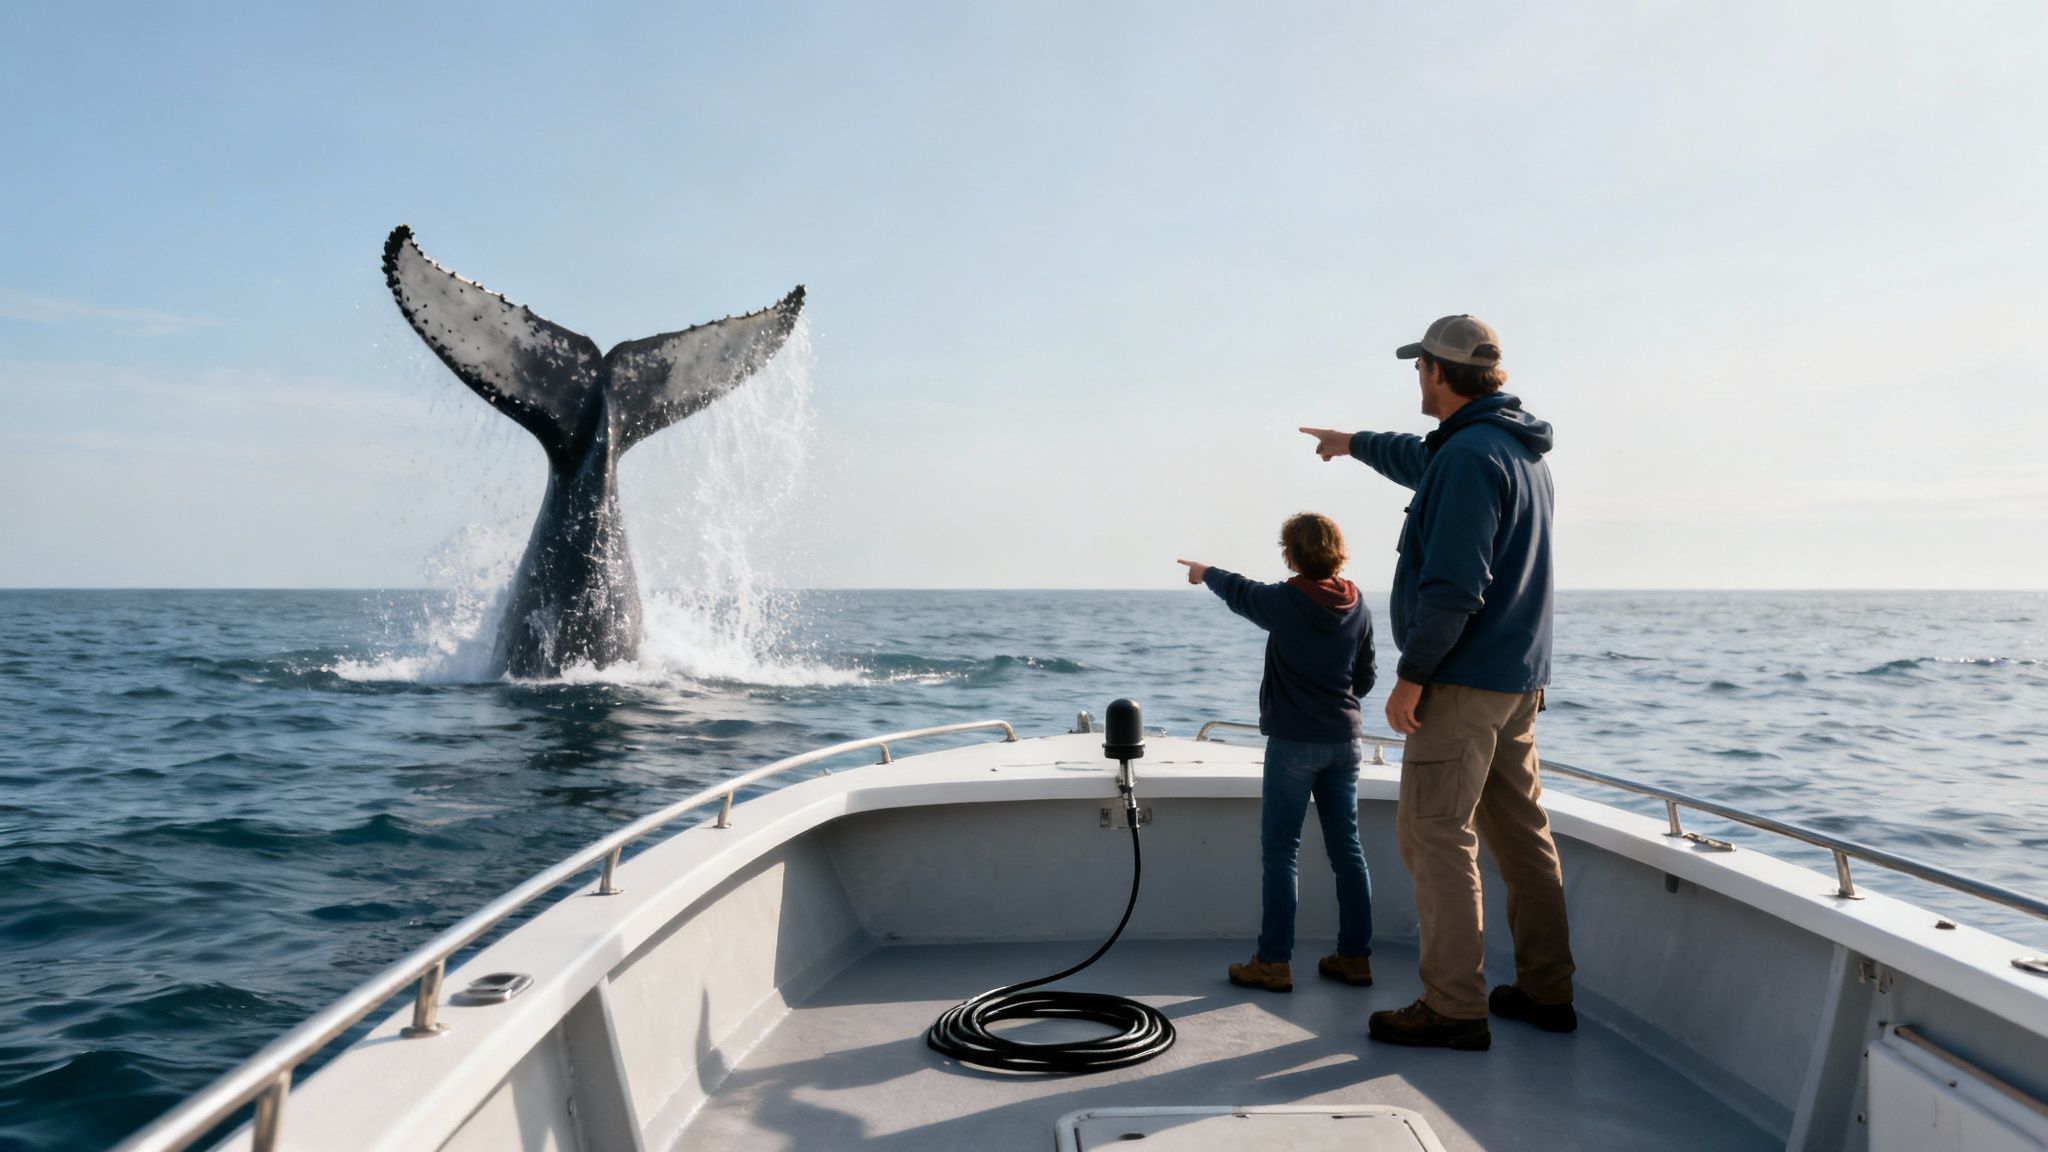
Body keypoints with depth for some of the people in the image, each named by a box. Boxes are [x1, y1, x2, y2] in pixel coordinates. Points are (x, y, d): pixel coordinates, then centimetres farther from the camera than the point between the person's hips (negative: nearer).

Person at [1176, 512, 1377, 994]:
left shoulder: (1284, 601, -12)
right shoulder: (1358, 607, 2)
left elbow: (1238, 591, 9)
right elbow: (1365, 679, 10)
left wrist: (1204, 572, 29)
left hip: (1293, 742, -5)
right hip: (1344, 740, 5)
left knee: (1279, 851, 0)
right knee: (1347, 849, 10)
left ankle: (1273, 963, 3)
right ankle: (1355, 957, 17)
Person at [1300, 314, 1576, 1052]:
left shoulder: (1470, 455, -18)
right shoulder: (1520, 450, 15)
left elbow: (1454, 585, -24)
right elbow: (1423, 463, 36)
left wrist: (1412, 674, -18)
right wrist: (1356, 443, 49)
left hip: (1463, 681, -10)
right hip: (1518, 682, 10)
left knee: (1435, 833, -5)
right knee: (1520, 833, 14)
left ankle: (1454, 1006, -2)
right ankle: (1545, 990, 22)